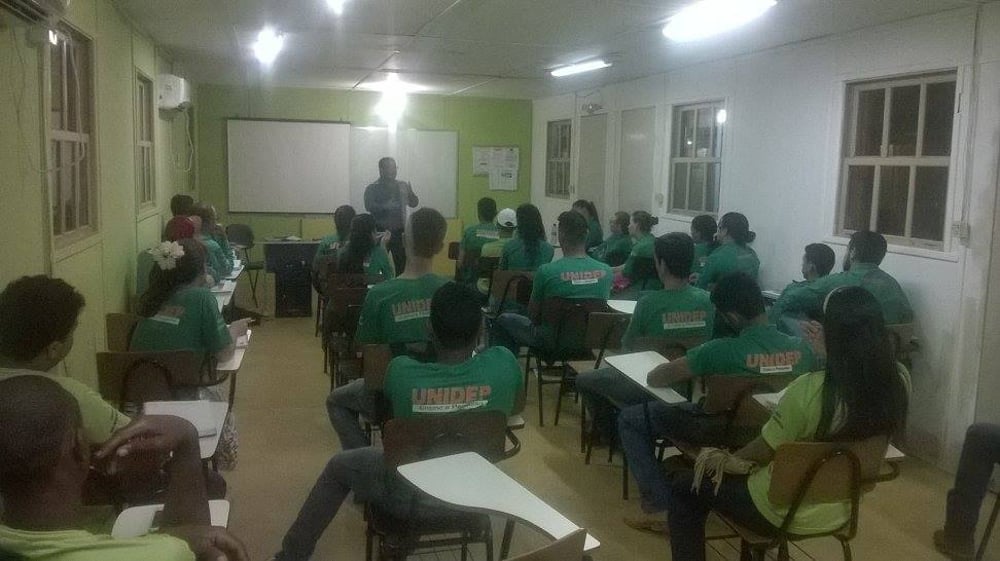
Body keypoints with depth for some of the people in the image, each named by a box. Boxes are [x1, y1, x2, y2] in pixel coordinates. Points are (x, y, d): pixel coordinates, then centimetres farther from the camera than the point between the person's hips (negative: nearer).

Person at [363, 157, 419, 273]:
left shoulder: (402, 186, 10)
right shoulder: (372, 188, -1)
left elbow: (414, 203, 9)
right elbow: (369, 207, -15)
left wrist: (410, 193, -12)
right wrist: (386, 206, -28)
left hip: (399, 231, 3)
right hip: (381, 231, -3)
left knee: (402, 263, 3)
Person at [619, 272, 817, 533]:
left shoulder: (723, 350, -25)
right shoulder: (803, 348, -12)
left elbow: (655, 378, -18)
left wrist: (703, 372, 3)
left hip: (724, 434, -6)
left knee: (630, 419, 8)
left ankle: (659, 506, 4)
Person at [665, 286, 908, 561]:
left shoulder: (809, 390, -32)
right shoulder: (898, 382, -16)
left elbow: (762, 452, -17)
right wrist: (824, 356, 9)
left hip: (787, 511, -6)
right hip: (842, 508, 7)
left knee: (683, 487, 12)